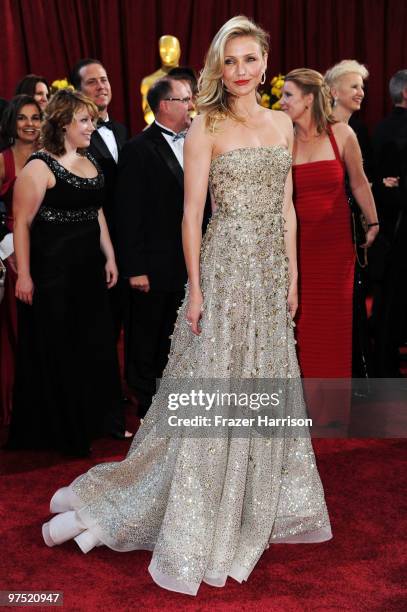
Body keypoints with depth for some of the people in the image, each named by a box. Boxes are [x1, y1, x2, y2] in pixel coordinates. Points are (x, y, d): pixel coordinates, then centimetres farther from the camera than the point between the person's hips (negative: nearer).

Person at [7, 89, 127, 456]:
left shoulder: (90, 163, 11)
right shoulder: (40, 166, -12)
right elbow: (22, 223, -16)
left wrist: (109, 257, 13)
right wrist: (24, 275, -20)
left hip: (90, 270, 7)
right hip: (52, 272, -7)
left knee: (94, 346, 14)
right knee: (56, 352, 5)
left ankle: (93, 421, 30)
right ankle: (60, 430, 20)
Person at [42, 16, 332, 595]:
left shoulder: (282, 124, 11)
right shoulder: (206, 128, -5)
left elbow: (286, 207, 13)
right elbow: (192, 213, -8)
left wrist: (292, 276, 9)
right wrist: (195, 287, -13)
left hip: (270, 272, 6)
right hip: (225, 268, -6)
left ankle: (256, 508, 32)